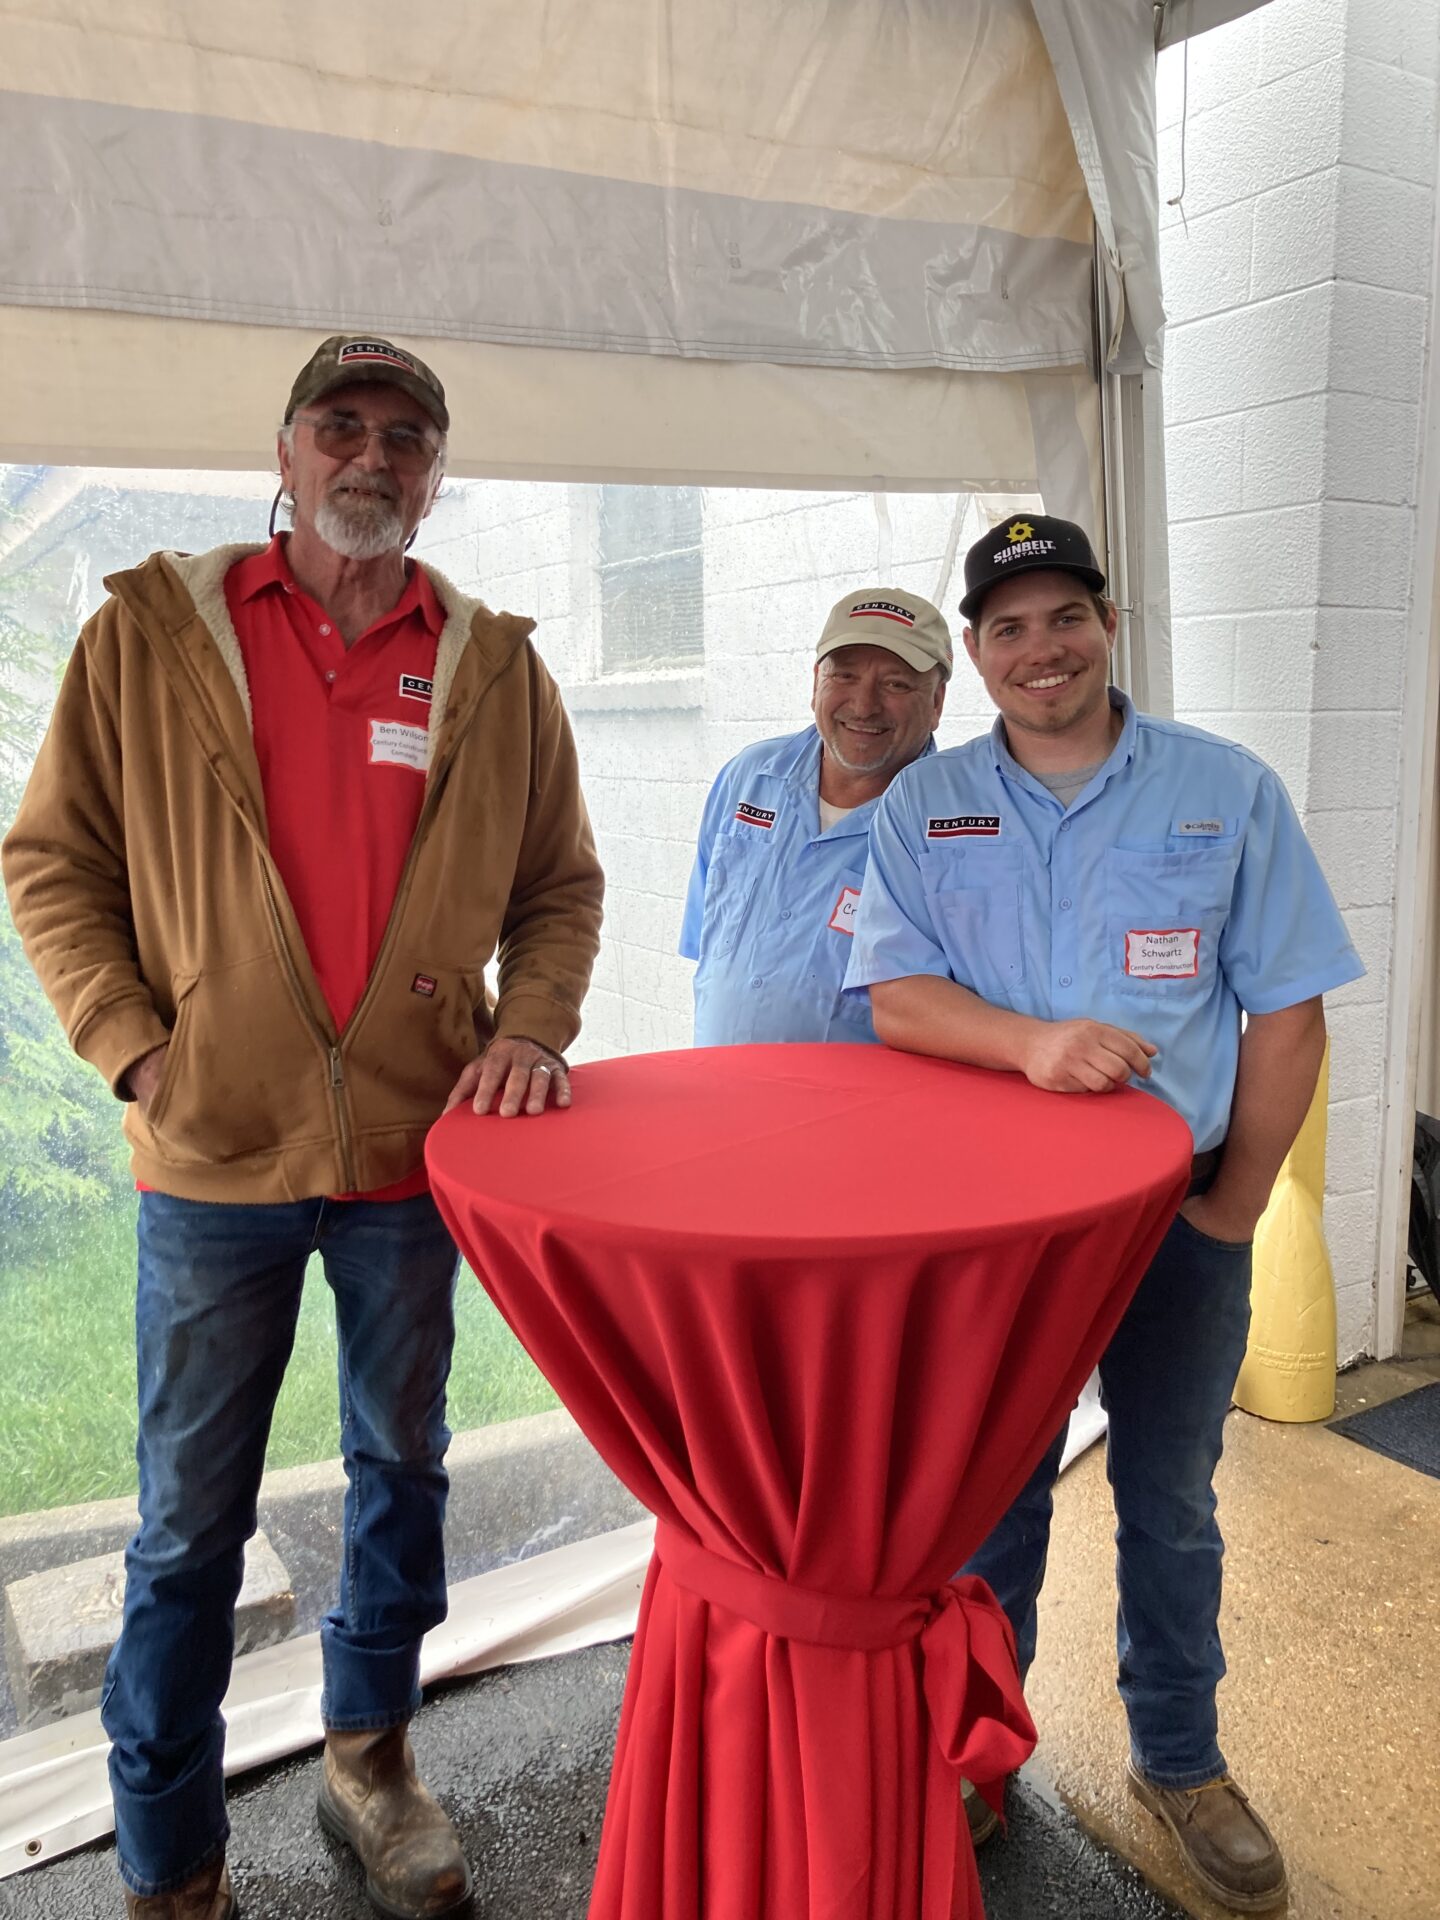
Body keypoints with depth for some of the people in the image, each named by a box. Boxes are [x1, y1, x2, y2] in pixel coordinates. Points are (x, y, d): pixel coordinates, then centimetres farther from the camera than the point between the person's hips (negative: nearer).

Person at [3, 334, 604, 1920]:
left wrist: (531, 1025, -8)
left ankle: (367, 1754, 44)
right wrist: (134, 1046, -10)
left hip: (419, 1150, 2)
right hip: (214, 1154, -2)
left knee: (400, 1470, 19)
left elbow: (559, 885, 9)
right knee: (189, 1523, 10)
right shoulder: (147, 630, 0)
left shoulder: (495, 668, 4)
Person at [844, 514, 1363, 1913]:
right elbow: (897, 999, -8)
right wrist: (1032, 1042, -27)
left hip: (1178, 1218, 0)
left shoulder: (1229, 791, -2)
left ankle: (1179, 1759, 38)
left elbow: (1289, 1016, -2)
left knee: (1170, 1504, 15)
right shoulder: (922, 809, 1)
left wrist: (1230, 1217, -5)